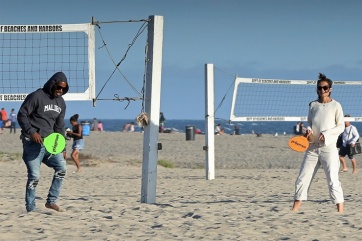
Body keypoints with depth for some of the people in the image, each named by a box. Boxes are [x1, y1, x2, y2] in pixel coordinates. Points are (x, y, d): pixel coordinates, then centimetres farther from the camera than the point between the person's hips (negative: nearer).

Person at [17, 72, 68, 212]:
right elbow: (21, 115, -11)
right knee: (34, 176, -8)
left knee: (62, 167, -3)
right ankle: (30, 208, 1)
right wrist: (31, 132, -21)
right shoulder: (36, 97, -10)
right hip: (33, 143, -7)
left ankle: (51, 201, 5)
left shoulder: (61, 102, 13)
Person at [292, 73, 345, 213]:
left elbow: (341, 127, -2)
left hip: (329, 148, -5)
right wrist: (308, 131, -4)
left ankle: (340, 210, -10)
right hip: (313, 148, 5)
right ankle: (295, 209, 10)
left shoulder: (336, 106, -1)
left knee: (333, 179, -12)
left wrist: (326, 133, -16)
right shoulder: (313, 105, 11)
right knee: (302, 178, 4)